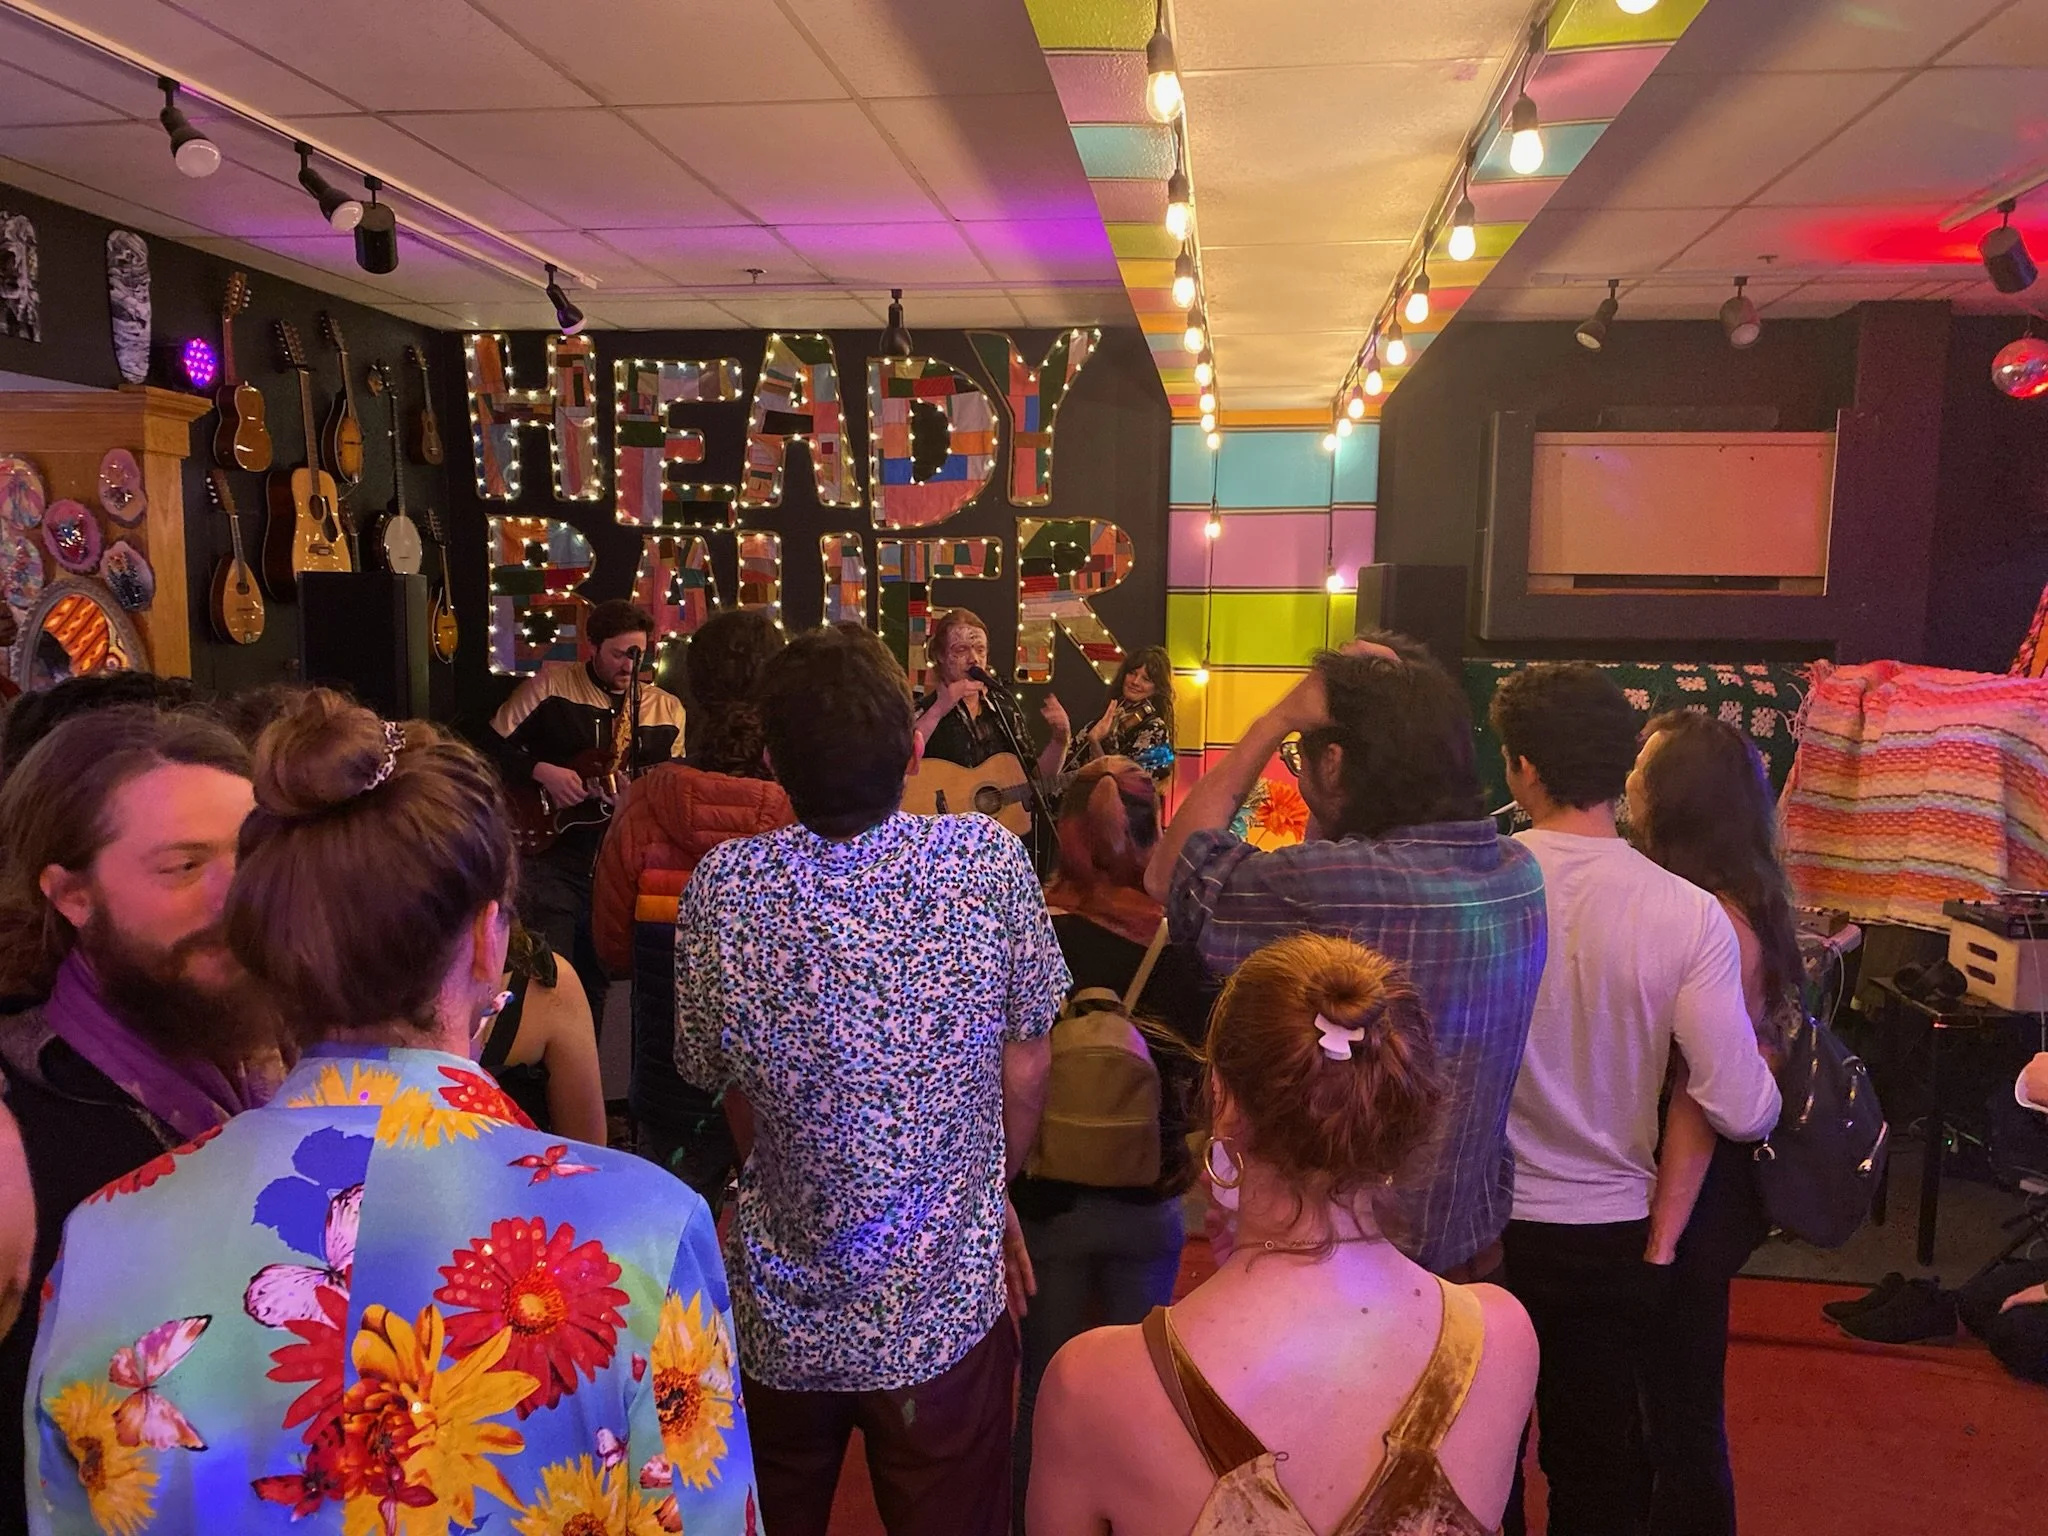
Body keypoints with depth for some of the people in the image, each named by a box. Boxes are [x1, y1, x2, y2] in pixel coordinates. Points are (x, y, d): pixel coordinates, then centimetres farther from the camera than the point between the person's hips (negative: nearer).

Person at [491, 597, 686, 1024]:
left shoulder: (667, 708, 8)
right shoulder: (552, 684, 0)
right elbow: (492, 748, -1)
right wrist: (542, 771, -15)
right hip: (552, 854, -3)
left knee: (595, 984, 14)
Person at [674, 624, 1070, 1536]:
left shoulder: (722, 888, -16)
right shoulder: (988, 860, -18)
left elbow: (719, 1079, -3)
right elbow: (1026, 1067, -7)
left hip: (780, 1317, 1)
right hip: (945, 1314, -1)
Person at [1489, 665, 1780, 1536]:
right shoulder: (1689, 915, -17)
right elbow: (1743, 1112, -15)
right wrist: (1768, 1071, 6)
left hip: (1482, 1226, -1)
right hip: (1616, 1235, 1)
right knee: (1598, 1459, 23)